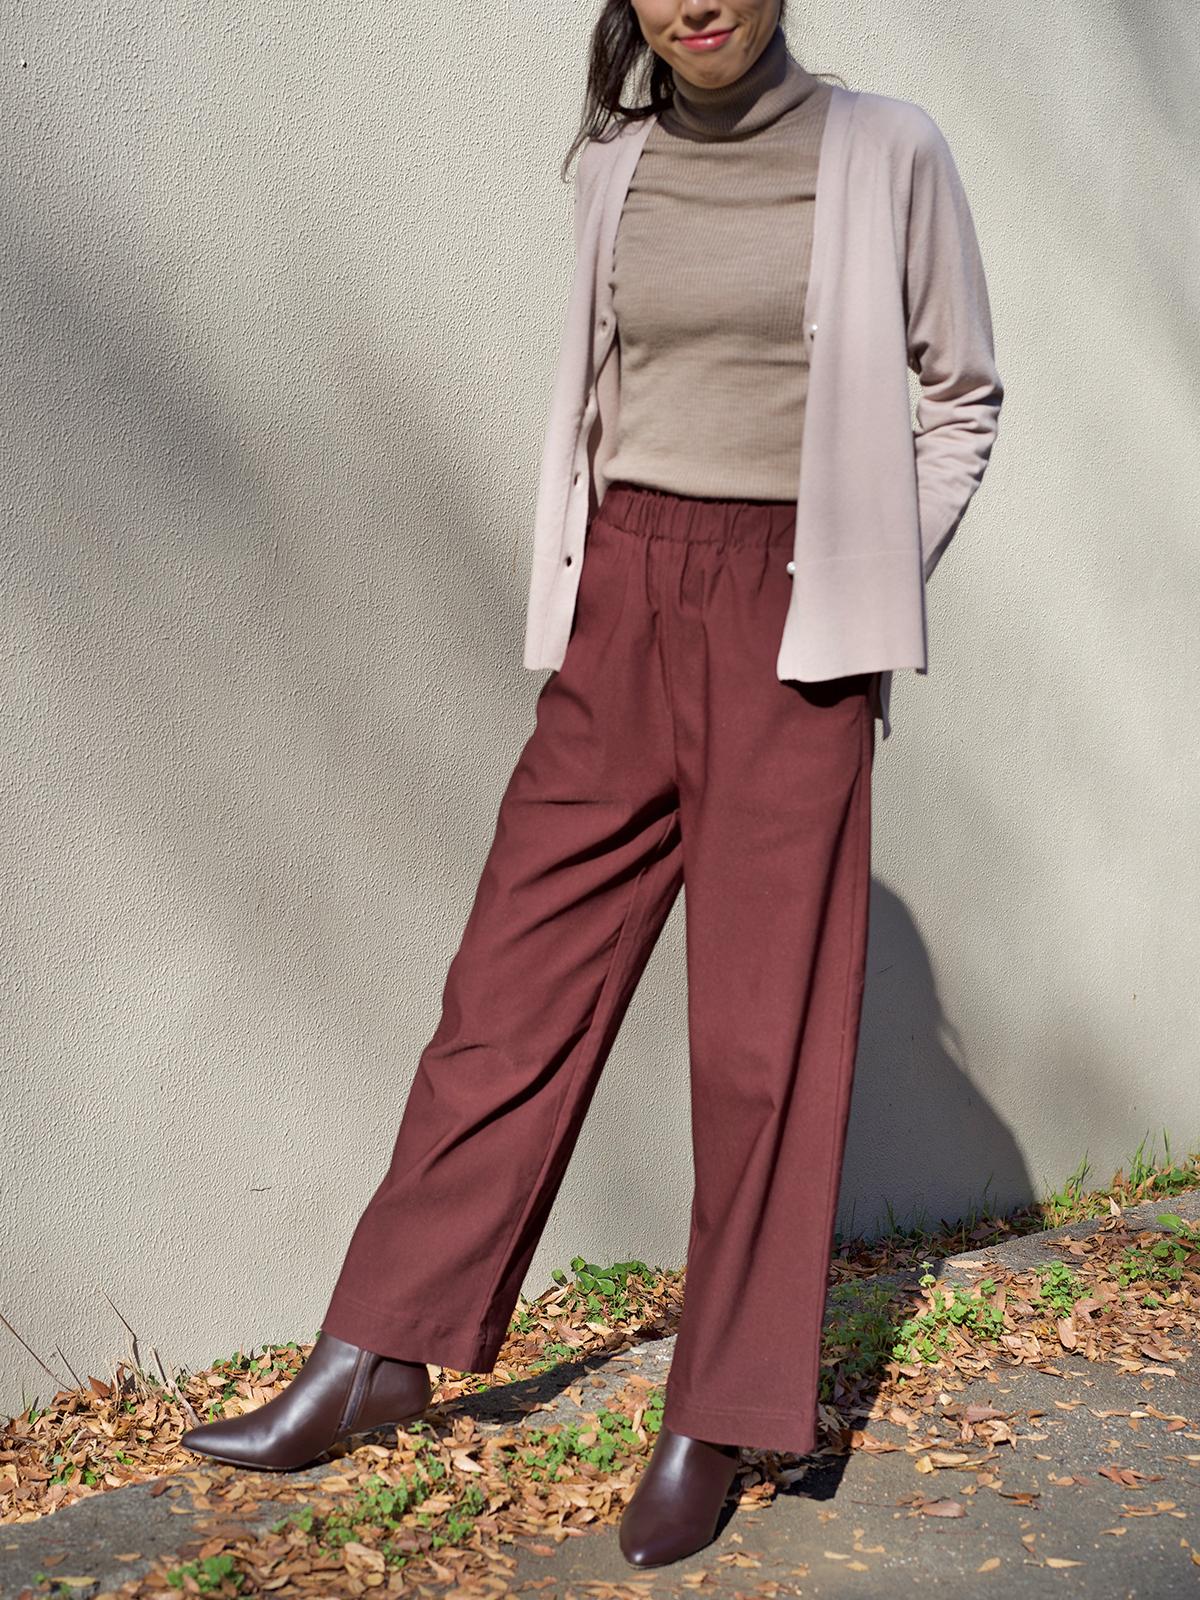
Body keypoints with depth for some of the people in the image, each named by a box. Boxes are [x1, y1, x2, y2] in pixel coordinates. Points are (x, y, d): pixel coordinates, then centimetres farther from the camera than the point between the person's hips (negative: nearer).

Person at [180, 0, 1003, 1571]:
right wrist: (581, 597, 9)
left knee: (763, 1027, 0)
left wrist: (873, 597, 0)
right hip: (619, 612, 3)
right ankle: (376, 1354, 13)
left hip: (793, 626, -3)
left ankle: (718, 1422, 11)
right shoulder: (613, 166, 9)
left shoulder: (888, 155, -1)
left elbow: (961, 398, 6)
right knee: (515, 981, 4)